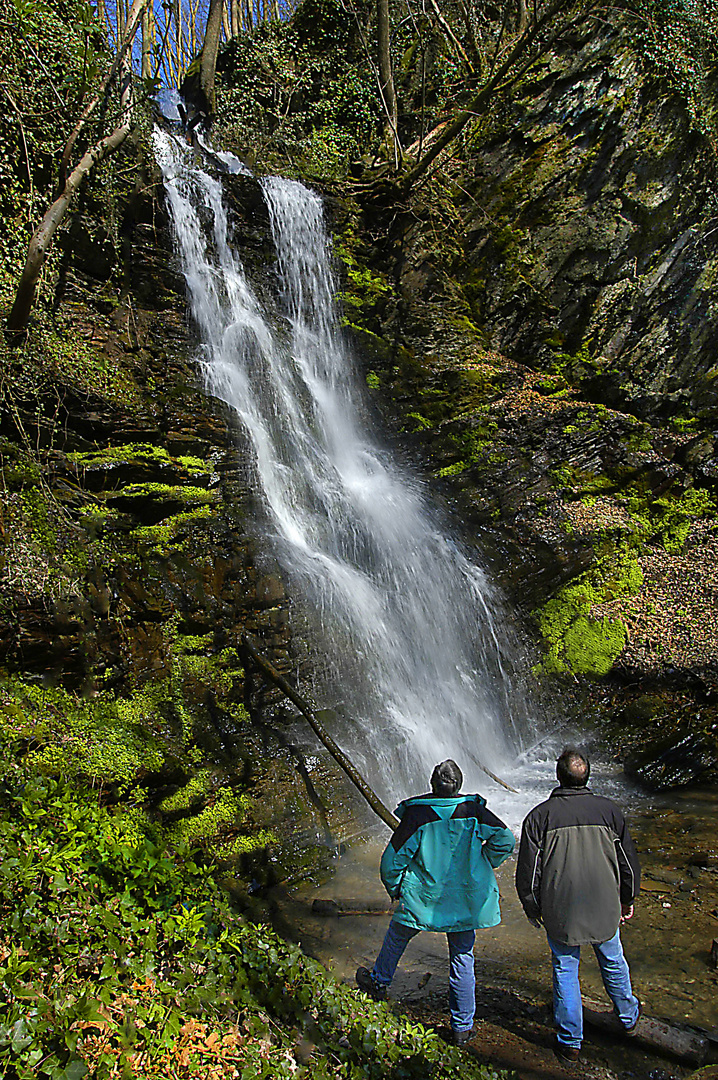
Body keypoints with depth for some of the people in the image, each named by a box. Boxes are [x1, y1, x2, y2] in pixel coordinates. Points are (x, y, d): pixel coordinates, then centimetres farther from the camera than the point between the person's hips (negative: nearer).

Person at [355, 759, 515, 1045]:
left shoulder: (415, 813, -12)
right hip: (466, 898, 2)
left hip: (423, 897, -1)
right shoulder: (471, 809, -8)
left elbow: (393, 859, -9)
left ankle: (378, 982, 44)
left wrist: (394, 890, 8)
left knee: (397, 935, 24)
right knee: (463, 958, 15)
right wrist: (482, 866, 5)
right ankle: (462, 1027, 23)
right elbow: (504, 838, -9)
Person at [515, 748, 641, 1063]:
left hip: (559, 911, -2)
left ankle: (570, 1043, 24)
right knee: (613, 962, 24)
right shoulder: (609, 810, -9)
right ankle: (628, 1017, 46)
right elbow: (628, 862, 1)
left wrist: (532, 907, 7)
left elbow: (527, 871, -8)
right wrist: (627, 900, 17)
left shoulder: (539, 815, -13)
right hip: (604, 907, 2)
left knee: (565, 971, 14)